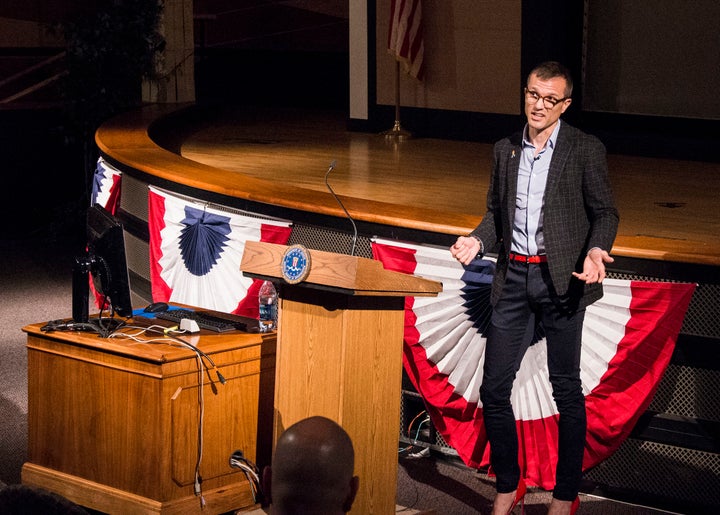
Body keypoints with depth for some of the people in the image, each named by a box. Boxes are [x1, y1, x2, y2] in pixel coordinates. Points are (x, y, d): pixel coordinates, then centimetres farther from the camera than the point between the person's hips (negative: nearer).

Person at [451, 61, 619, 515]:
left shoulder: (586, 150, -4)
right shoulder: (505, 150, 10)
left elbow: (605, 212, -3)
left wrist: (596, 251, -22)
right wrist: (477, 241, -2)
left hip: (562, 279, -4)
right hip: (514, 278, 4)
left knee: (567, 389, 5)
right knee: (494, 389, 4)